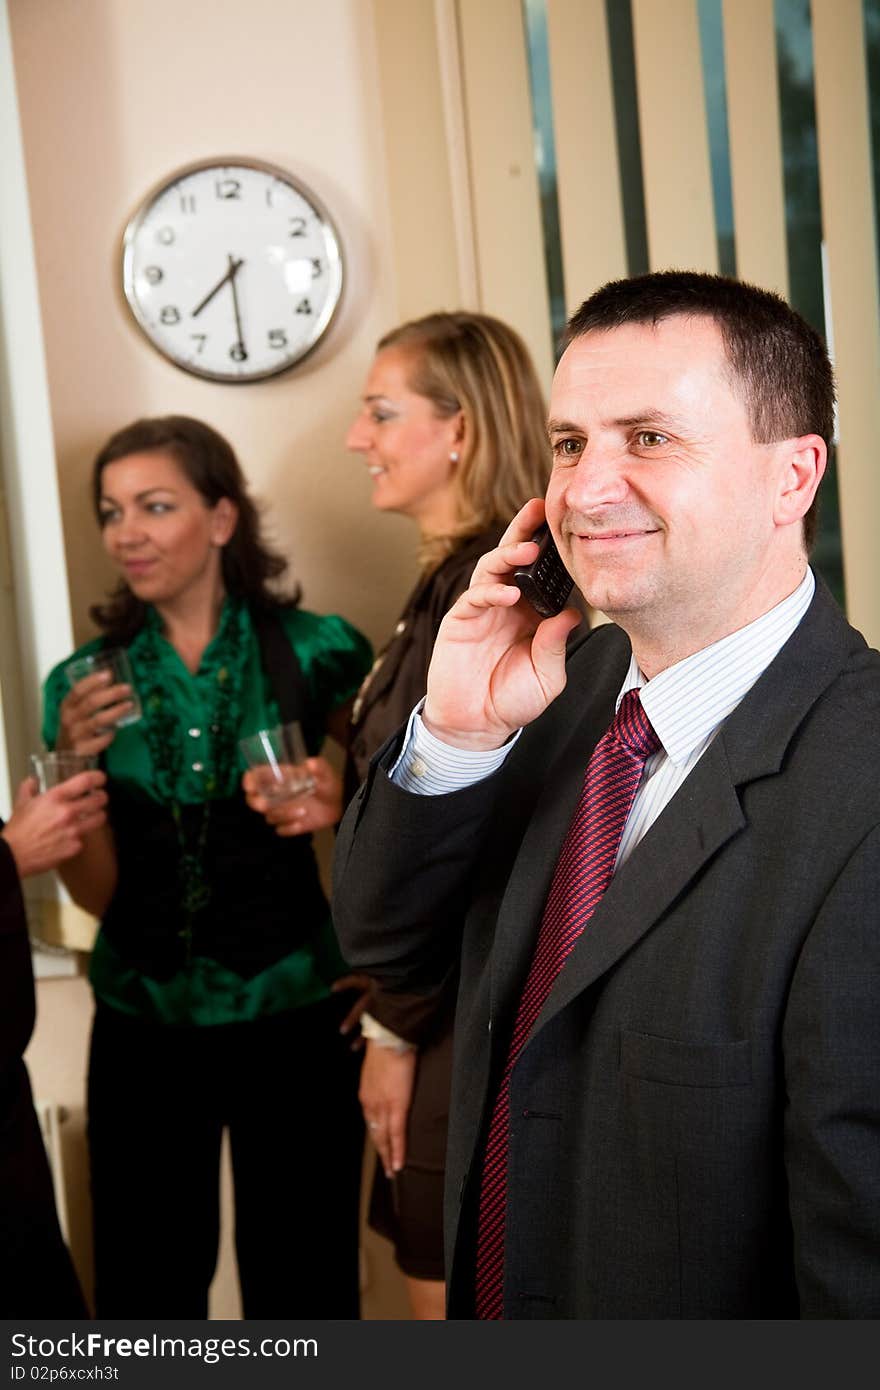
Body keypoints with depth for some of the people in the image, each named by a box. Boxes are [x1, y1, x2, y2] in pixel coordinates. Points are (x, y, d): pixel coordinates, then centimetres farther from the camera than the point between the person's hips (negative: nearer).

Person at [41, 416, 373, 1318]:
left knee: (301, 1284, 7)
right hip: (144, 1029, 2)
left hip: (296, 1016, -2)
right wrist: (78, 765, -16)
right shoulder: (86, 681, 1)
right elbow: (97, 895, 0)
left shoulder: (315, 652, -6)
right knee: (147, 1288, 10)